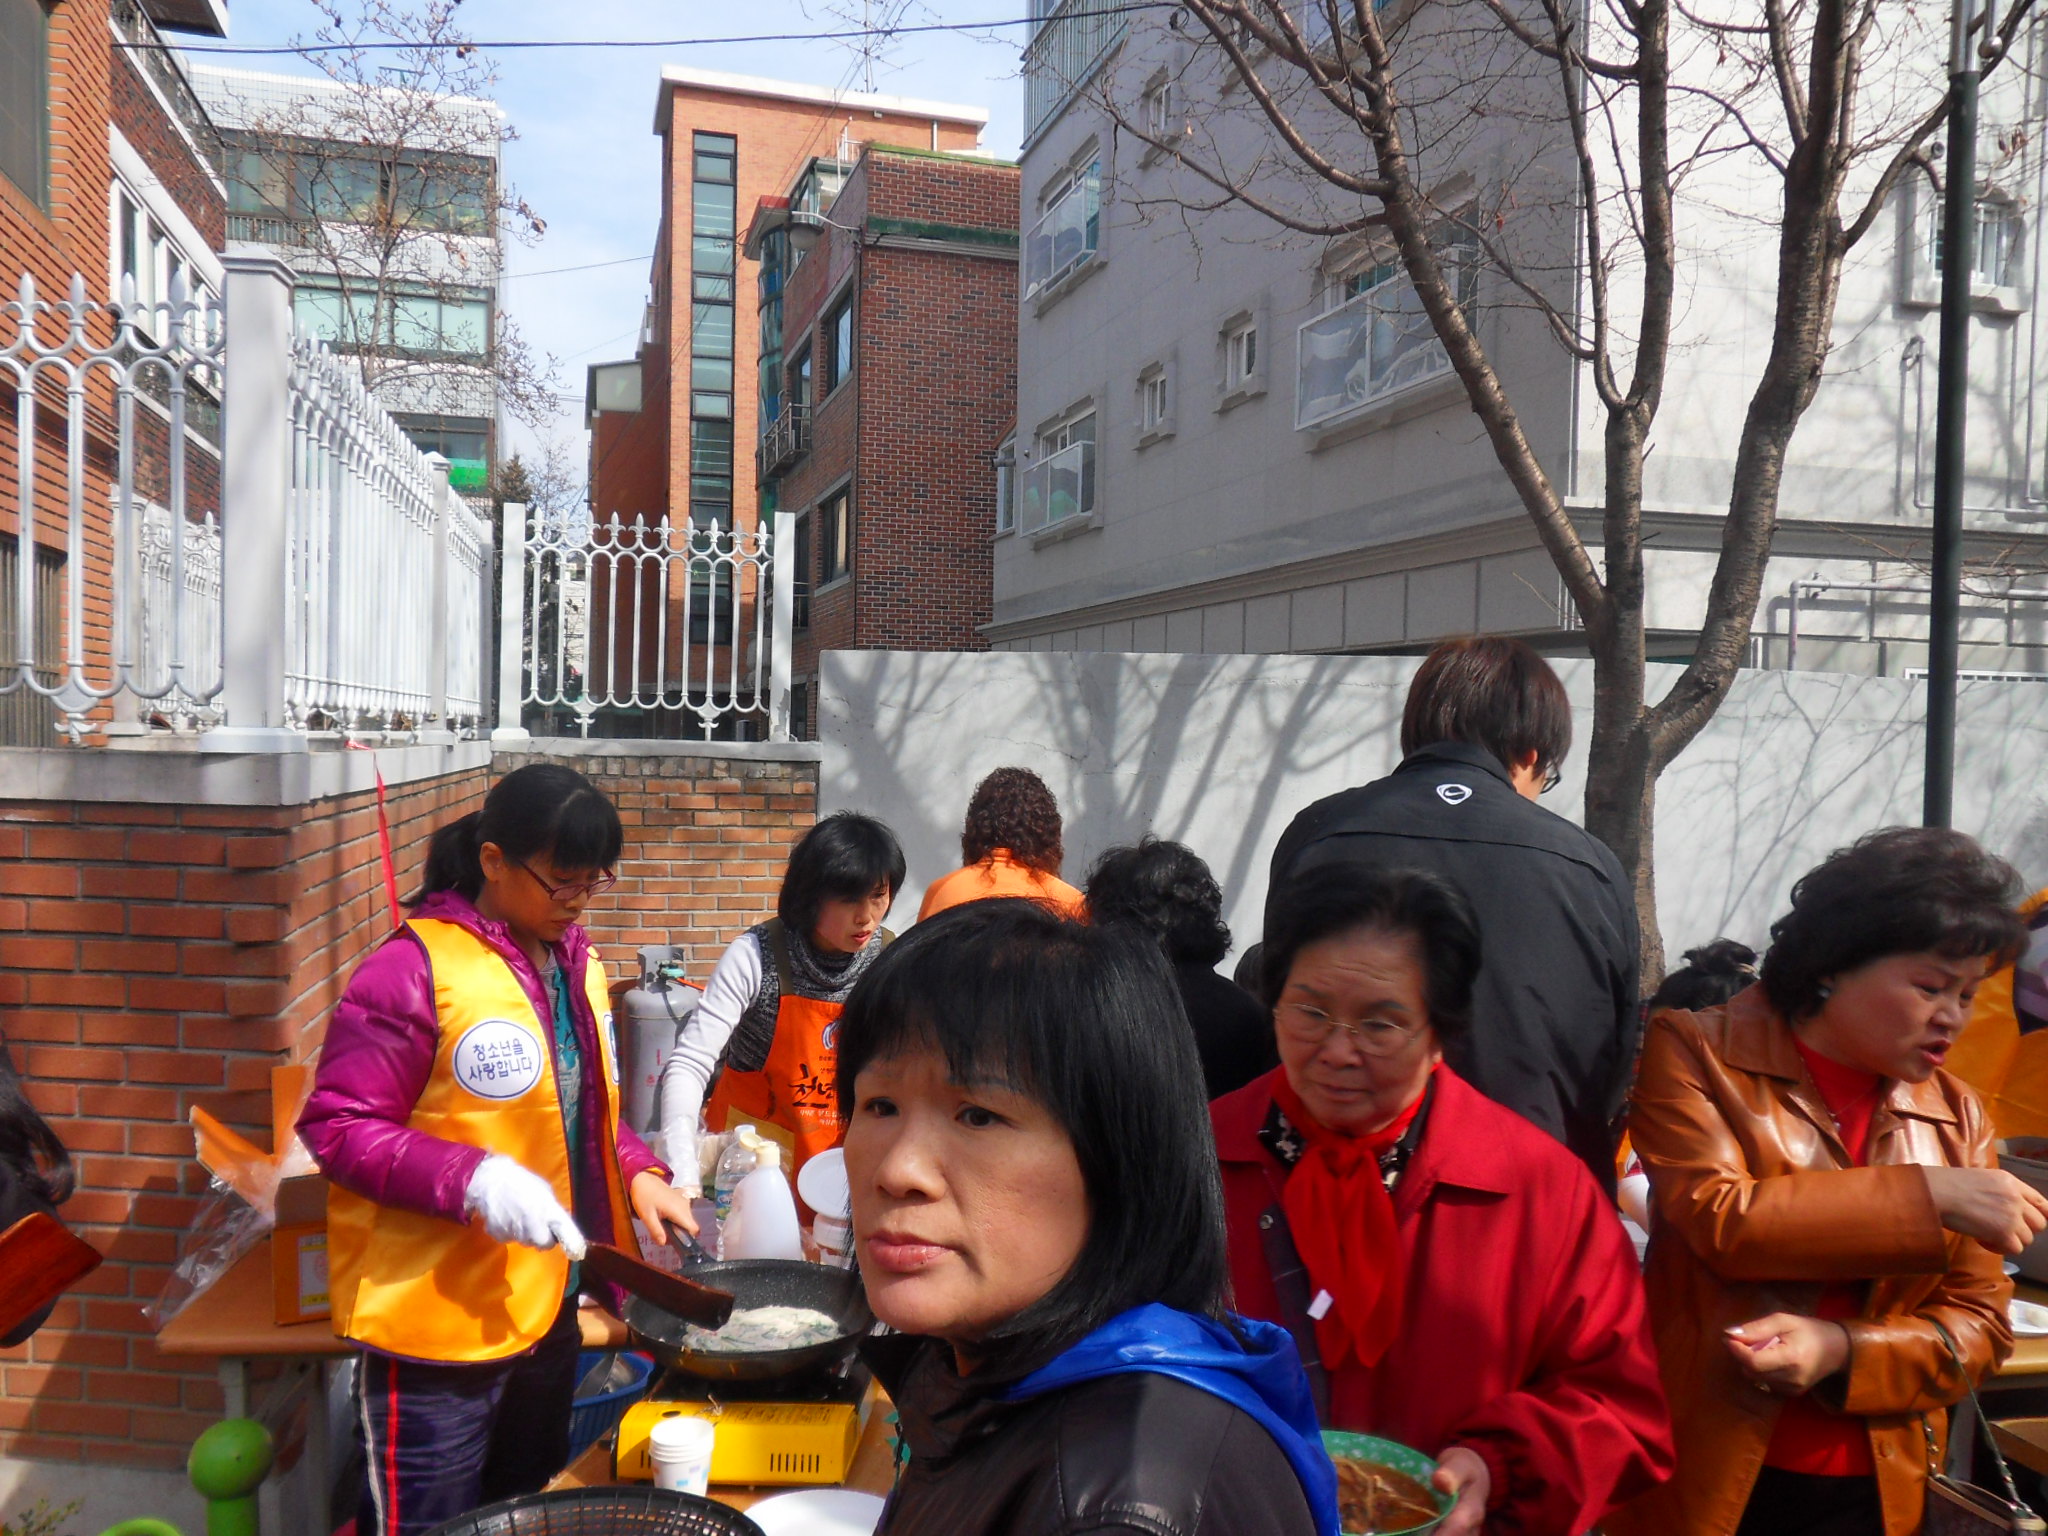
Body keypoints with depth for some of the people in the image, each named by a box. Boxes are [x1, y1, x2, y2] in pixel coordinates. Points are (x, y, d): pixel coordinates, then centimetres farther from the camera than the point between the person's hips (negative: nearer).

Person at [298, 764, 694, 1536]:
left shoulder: (571, 957, 6)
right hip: (435, 1330, -7)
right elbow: (336, 1125, -17)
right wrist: (473, 1180, -28)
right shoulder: (415, 968, -19)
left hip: (545, 1312, 8)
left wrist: (636, 1172, 0)